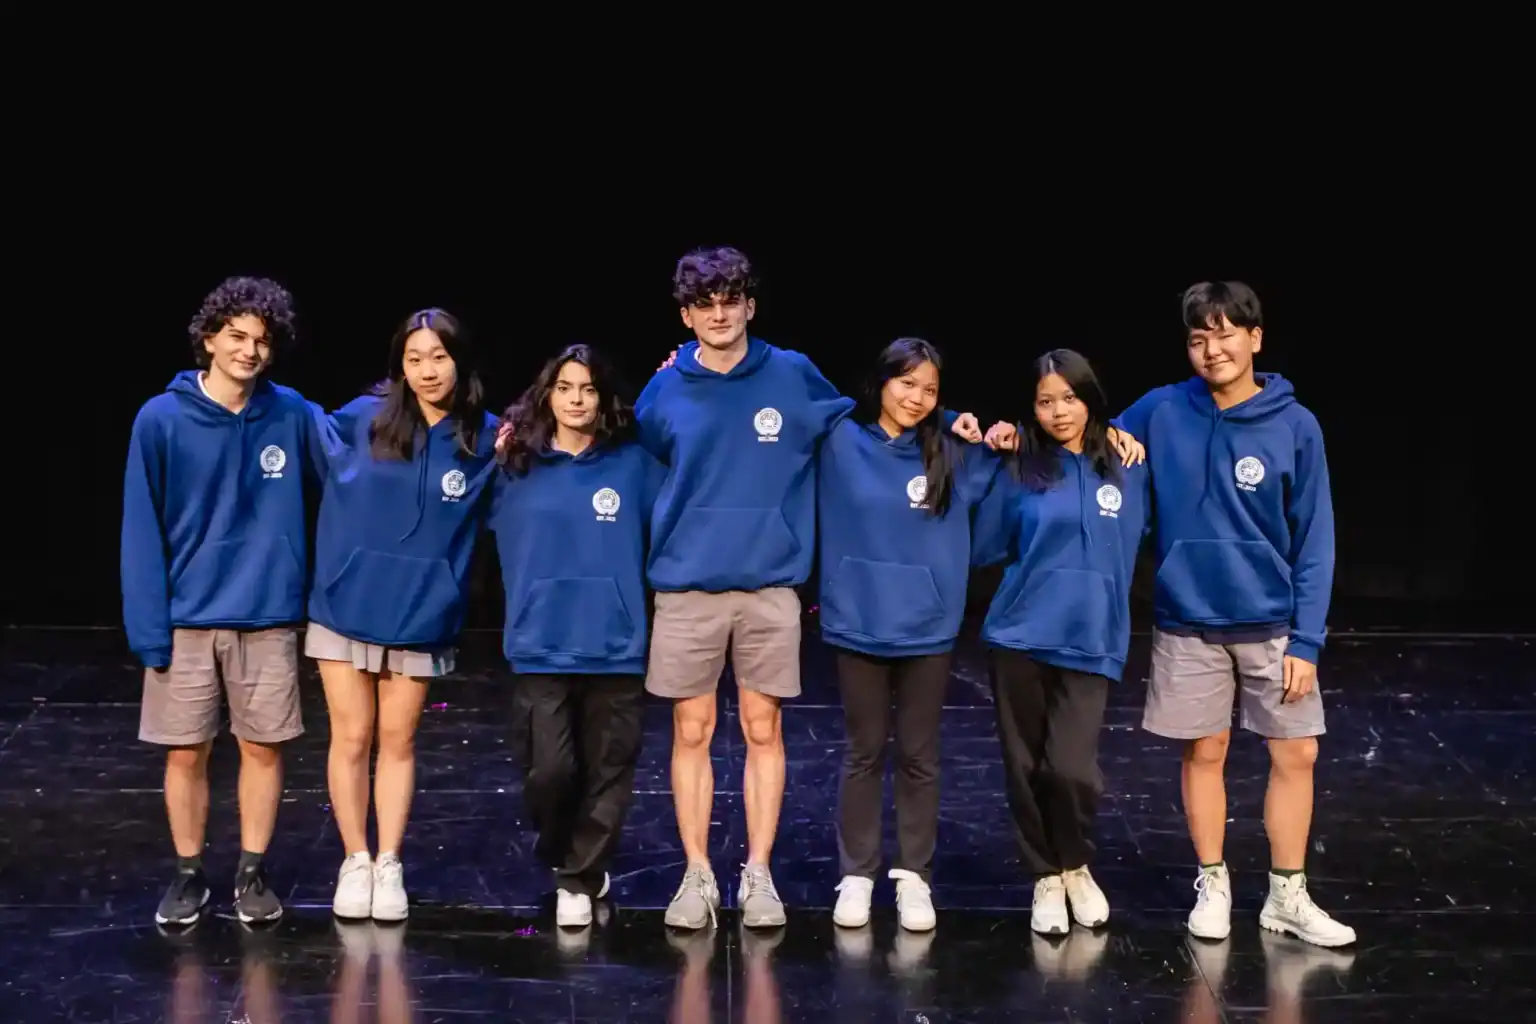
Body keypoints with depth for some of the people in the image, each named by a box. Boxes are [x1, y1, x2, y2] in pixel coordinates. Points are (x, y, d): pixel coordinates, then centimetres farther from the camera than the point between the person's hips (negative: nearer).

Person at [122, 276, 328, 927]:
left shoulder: (292, 416, -3)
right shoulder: (161, 420, -8)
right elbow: (142, 531, -8)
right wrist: (148, 625, -12)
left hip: (268, 617, 1)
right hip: (186, 618, -1)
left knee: (263, 748, 9)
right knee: (186, 753, 8)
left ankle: (252, 874, 25)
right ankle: (189, 875, 25)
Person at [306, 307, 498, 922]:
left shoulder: (484, 438, -3)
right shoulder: (365, 418, -4)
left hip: (420, 612, 0)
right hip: (346, 602, 0)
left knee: (398, 740, 9)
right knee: (351, 738, 5)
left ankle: (389, 866, 17)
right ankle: (354, 863, 17)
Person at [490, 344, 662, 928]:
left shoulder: (634, 464, 3)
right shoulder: (517, 467, 7)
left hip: (615, 644, 0)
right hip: (541, 645, 0)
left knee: (608, 771, 4)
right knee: (549, 772, -6)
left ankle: (578, 880, 20)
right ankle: (566, 860, 22)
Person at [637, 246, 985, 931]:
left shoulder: (793, 376, 1)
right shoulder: (664, 393, 1)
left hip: (769, 587, 0)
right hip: (685, 587, 0)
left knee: (763, 730, 5)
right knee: (691, 733, 4)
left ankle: (758, 875, 14)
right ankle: (697, 876, 14)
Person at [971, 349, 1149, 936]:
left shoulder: (1125, 467, 4)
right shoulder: (1020, 470, 1)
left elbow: (1135, 535, 18)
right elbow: (983, 548, -2)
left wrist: (1134, 451, 9)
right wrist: (991, 465, -6)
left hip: (1090, 641, 0)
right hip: (1020, 637, 0)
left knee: (1071, 767, -11)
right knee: (1027, 766, 7)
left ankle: (1076, 867, 18)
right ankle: (1046, 879, 26)